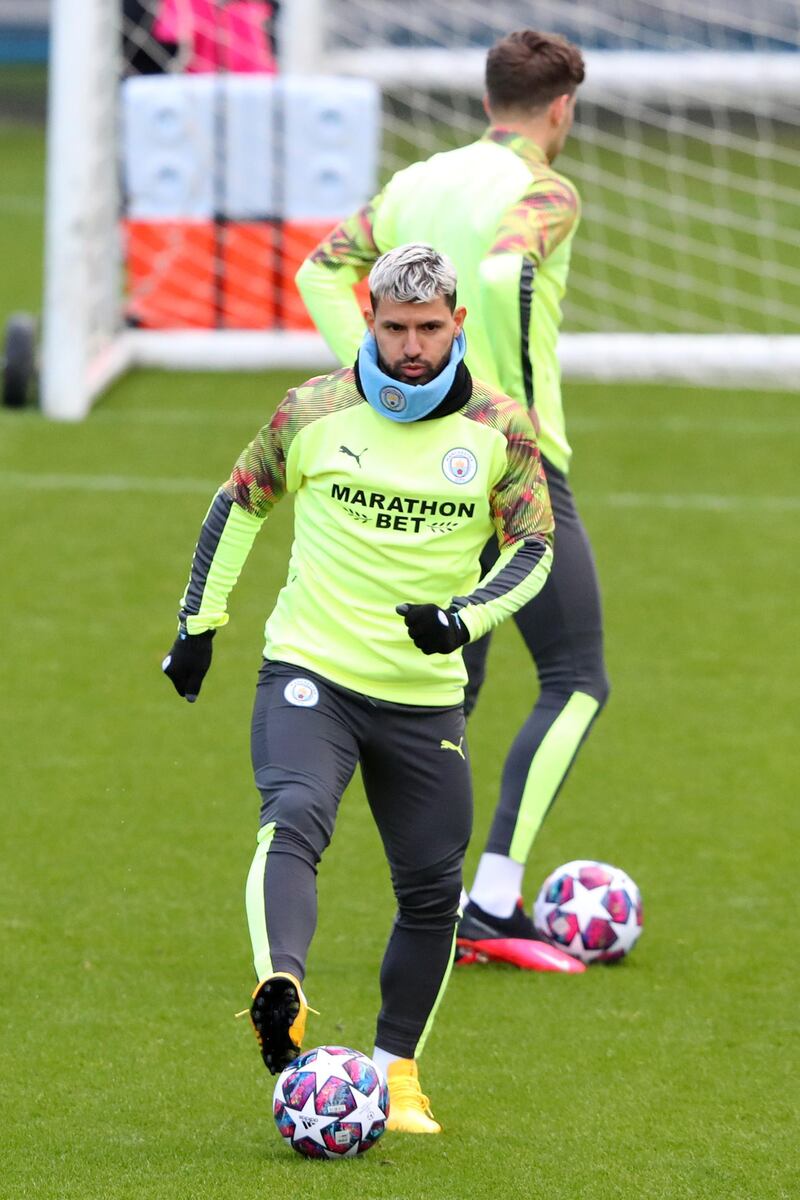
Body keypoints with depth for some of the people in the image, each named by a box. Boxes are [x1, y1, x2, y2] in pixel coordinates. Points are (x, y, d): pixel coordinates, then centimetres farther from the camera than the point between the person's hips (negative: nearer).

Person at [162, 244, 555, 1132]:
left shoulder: (499, 428, -1)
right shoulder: (314, 412, -2)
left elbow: (532, 549, 4)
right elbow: (240, 500, 12)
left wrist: (466, 615, -15)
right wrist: (198, 622, 11)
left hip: (425, 694, 2)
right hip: (311, 670, -2)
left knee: (431, 887, 7)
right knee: (294, 818, -28)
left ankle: (396, 1068, 22)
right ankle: (279, 989, -48)